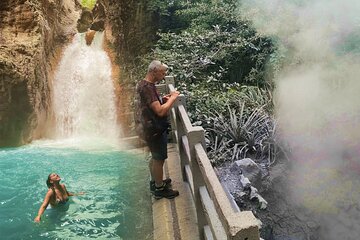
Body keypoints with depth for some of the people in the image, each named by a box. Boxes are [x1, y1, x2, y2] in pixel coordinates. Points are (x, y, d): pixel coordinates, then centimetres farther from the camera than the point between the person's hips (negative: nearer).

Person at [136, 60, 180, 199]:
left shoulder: (144, 84, 8)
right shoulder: (147, 88, -25)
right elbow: (160, 111, -32)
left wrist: (163, 99, 5)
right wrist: (172, 98, -18)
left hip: (150, 128, 10)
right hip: (154, 130, -10)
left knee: (155, 157, 22)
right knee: (159, 159, 4)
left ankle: (155, 182, 38)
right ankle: (159, 189, 18)